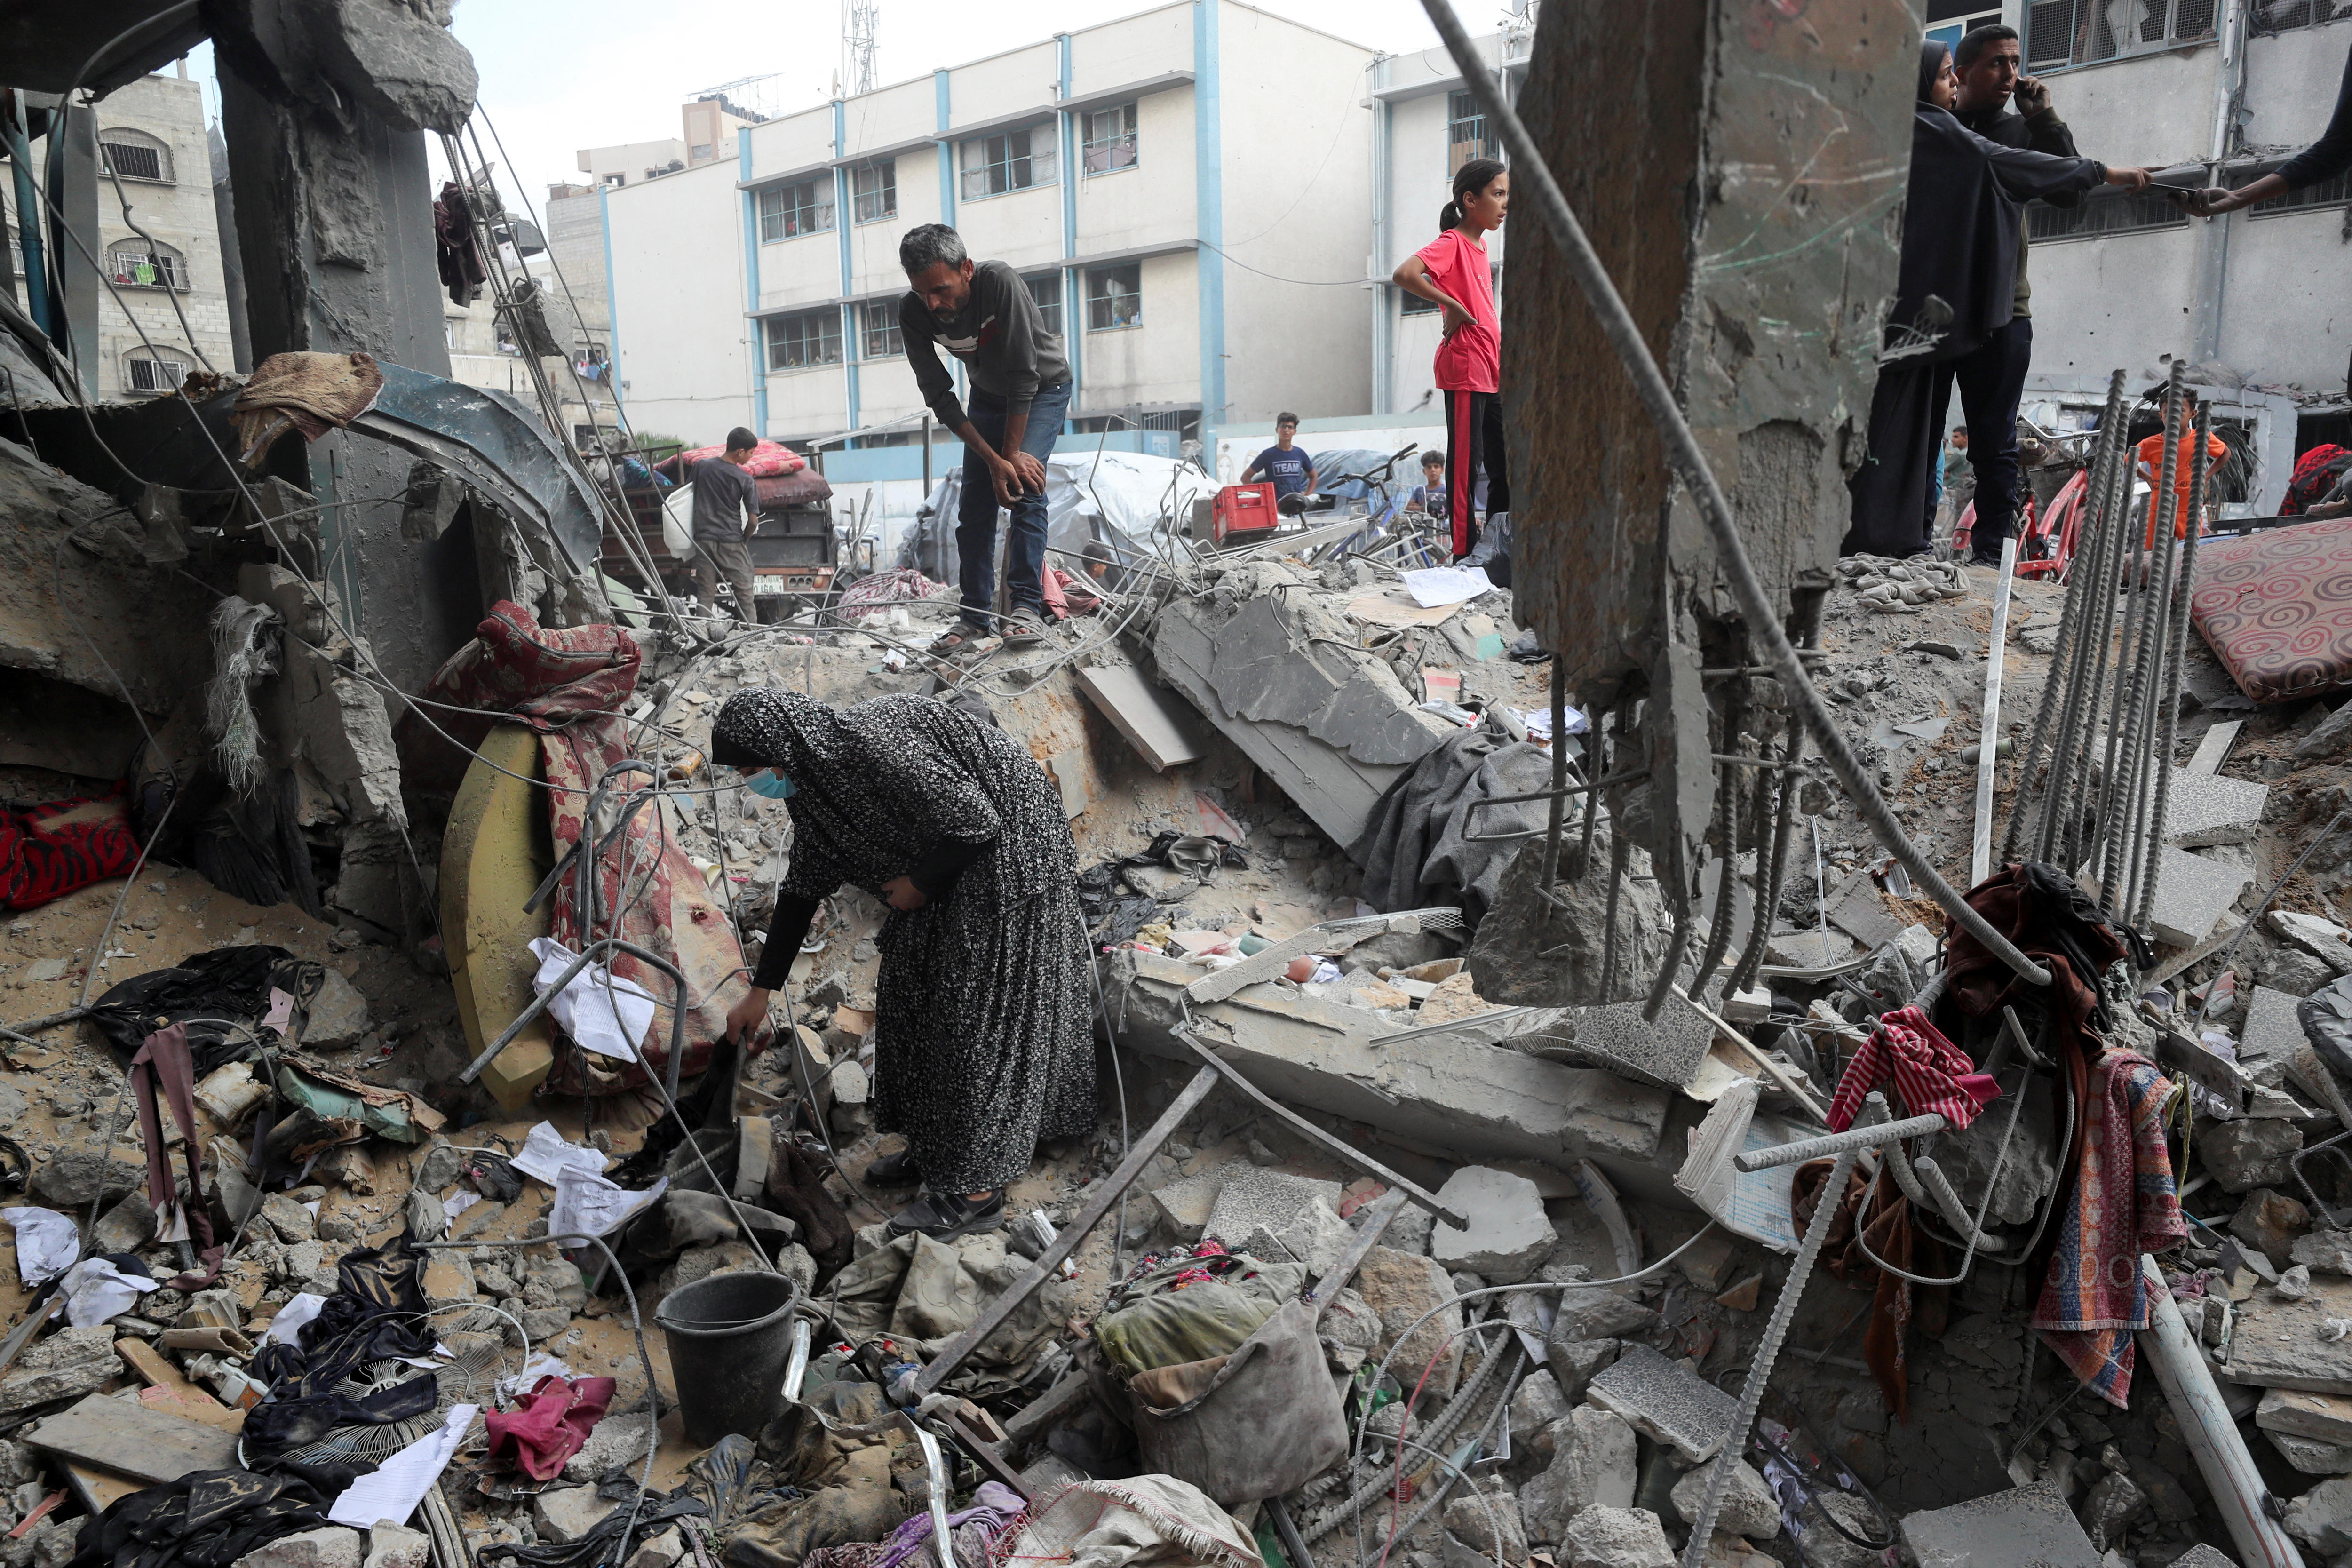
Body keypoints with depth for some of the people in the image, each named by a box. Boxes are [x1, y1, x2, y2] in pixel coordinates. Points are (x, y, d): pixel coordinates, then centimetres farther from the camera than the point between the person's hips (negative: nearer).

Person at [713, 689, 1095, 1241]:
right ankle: (936, 1147, 28)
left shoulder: (869, 745, -27)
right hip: (952, 868, 10)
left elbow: (977, 820, -26)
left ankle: (978, 1190, 5)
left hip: (1007, 849, -10)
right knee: (911, 988, 13)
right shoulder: (814, 776, 2)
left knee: (979, 1007, -5)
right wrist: (761, 990, 16)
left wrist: (918, 882, -10)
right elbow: (803, 885, 12)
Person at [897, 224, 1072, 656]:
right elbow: (939, 397, -19)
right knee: (974, 506, -3)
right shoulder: (913, 313, -23)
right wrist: (995, 460, -25)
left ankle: (1027, 607, -22)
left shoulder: (999, 283, -37)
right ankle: (976, 617, 3)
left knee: (1024, 486, -23)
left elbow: (1023, 376, -32)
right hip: (987, 397, 4)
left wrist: (1011, 454, -27)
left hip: (1043, 389, -4)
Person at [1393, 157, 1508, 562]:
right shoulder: (1451, 242, -9)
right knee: (1466, 465, -6)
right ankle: (1464, 555, -1)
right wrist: (1452, 306, -19)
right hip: (1465, 370, -9)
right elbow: (1405, 274, -27)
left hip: (1491, 374, 9)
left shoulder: (1479, 245, 17)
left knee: (1504, 466, 11)